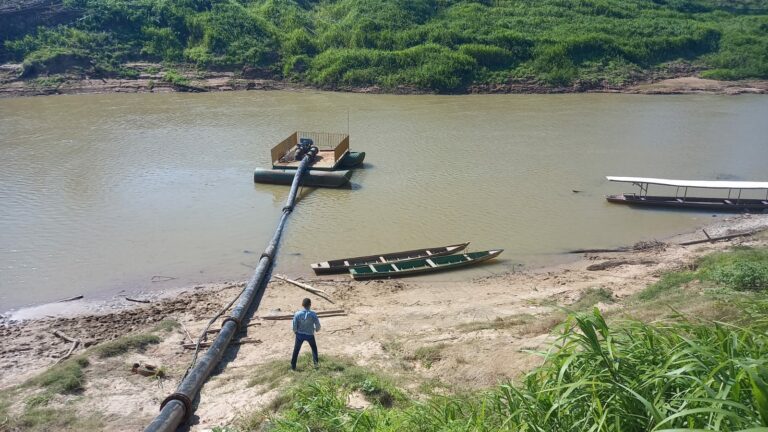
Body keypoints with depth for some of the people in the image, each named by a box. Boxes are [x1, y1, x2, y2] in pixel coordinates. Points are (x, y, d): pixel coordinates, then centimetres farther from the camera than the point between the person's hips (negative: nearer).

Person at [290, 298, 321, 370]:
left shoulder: (297, 314, -15)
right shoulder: (313, 314, -17)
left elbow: (294, 326, -10)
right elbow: (318, 325, -10)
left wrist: (295, 332, 11)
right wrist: (316, 329, 13)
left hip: (300, 334, 0)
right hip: (310, 335, 0)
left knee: (296, 350, 16)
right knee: (314, 348, 25)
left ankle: (293, 366, 19)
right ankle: (316, 363, 26)